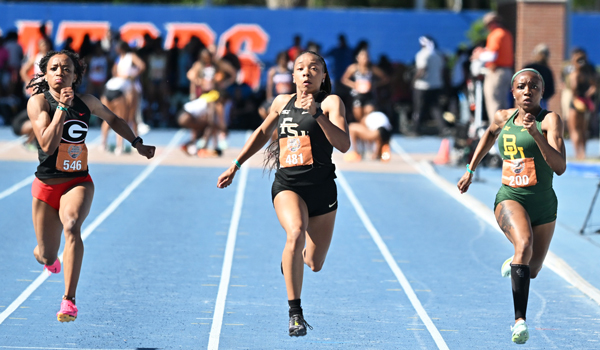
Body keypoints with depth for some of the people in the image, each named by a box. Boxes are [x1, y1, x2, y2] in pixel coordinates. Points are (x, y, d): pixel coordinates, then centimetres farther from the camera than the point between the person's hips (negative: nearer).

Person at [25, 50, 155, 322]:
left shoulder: (86, 102, 1)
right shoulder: (38, 102, -9)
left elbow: (113, 119, 23)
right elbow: (47, 144, -22)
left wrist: (137, 144, 18)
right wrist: (62, 107, -23)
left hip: (78, 182, 1)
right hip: (46, 185, -1)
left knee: (71, 225, -33)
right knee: (47, 257, 8)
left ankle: (69, 300, -35)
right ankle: (42, 254, 50)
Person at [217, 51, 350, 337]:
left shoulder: (331, 102, -3)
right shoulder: (282, 102, 9)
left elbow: (344, 144, -18)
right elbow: (262, 133, 27)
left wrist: (317, 113, -27)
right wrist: (235, 166, 24)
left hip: (321, 187, -1)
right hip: (287, 184, 1)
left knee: (314, 264, 8)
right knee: (296, 233, -31)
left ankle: (292, 256, 48)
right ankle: (295, 312, -26)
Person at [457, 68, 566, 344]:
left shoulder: (550, 120, -10)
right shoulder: (503, 117, 3)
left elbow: (559, 167, -23)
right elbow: (490, 134, 29)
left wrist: (535, 133, -33)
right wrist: (471, 170, 30)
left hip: (543, 205, 0)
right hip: (510, 198, 0)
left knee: (531, 271, 15)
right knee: (524, 244, -32)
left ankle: (513, 264, 55)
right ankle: (520, 320, -36)